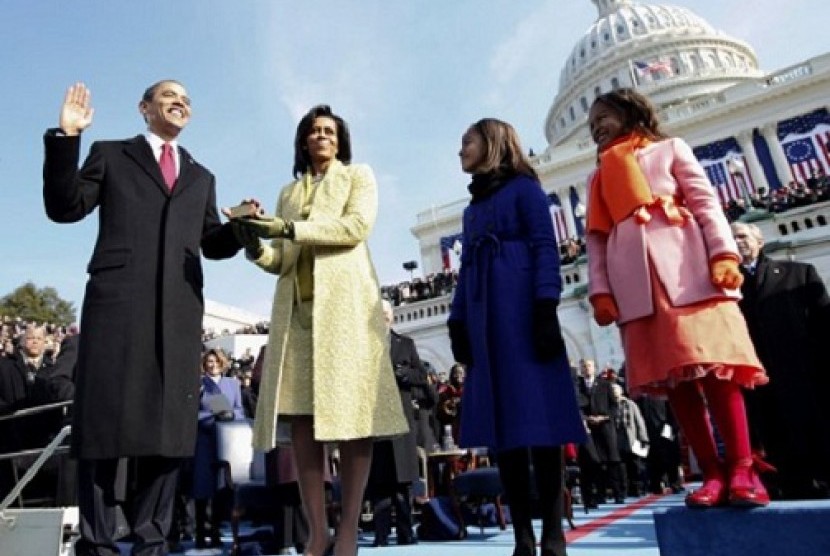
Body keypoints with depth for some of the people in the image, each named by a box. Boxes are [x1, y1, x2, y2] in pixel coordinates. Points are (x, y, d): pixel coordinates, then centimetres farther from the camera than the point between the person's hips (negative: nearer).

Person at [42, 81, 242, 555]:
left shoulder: (201, 177, 25)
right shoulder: (110, 155, 17)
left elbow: (213, 245, 18)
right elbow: (64, 207, 6)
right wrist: (66, 137, -3)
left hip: (180, 310, 3)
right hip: (117, 300, -2)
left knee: (170, 424, 0)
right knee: (104, 419, -2)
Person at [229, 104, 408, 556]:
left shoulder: (358, 176, 15)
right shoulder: (289, 191, 26)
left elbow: (356, 226, -5)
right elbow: (281, 261, 18)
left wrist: (291, 228, -13)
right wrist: (255, 247, -4)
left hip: (345, 303, -4)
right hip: (296, 308, 4)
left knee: (350, 413, -8)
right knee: (301, 416, -4)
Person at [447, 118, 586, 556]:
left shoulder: (523, 187, 6)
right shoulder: (472, 208, 25)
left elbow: (545, 249, -5)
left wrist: (546, 312, -17)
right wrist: (457, 325, 11)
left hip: (523, 312, -6)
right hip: (485, 321, 6)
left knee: (538, 418, -8)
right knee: (501, 424, 1)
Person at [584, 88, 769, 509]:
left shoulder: (669, 149, 18)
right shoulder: (598, 178, 24)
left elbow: (706, 201, 5)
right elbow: (596, 240, 14)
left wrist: (723, 253, -11)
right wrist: (600, 291, 0)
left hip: (685, 265, -2)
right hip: (633, 279, 3)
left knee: (713, 362, -9)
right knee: (671, 374, -3)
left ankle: (742, 470, -2)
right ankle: (713, 473, 0)